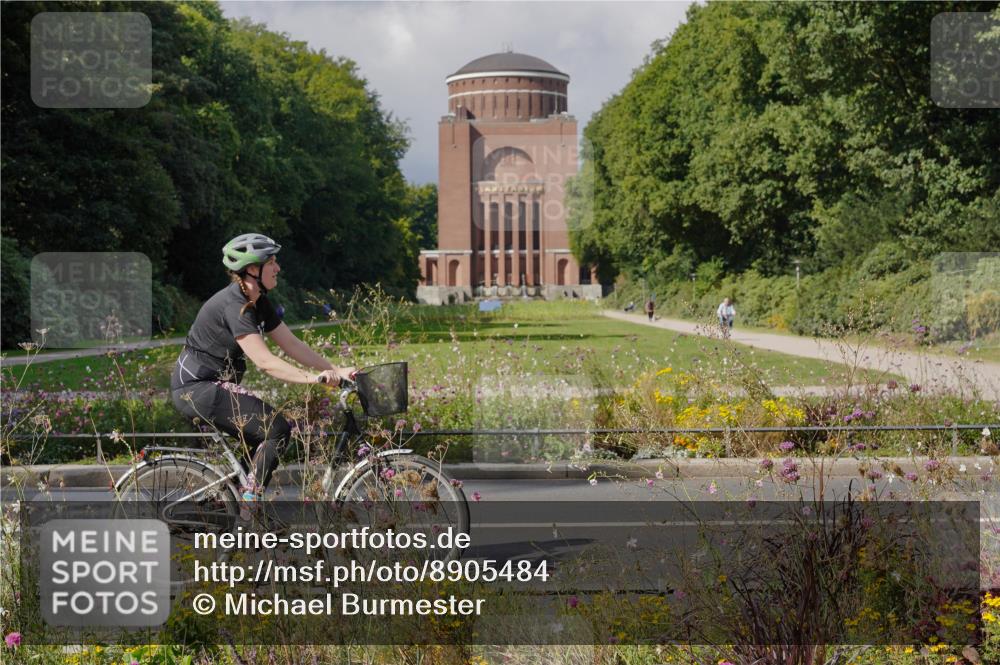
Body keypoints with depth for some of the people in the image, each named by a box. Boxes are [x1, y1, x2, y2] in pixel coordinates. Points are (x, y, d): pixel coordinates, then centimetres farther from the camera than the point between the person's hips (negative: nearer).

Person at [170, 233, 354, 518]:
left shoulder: (258, 303, 8)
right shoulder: (234, 305, -22)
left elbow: (292, 345, 7)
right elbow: (265, 361, -29)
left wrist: (336, 370, -1)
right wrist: (312, 378, -35)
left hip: (212, 385, 10)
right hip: (196, 388, -10)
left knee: (263, 439, 9)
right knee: (277, 430, -15)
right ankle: (250, 506, -10)